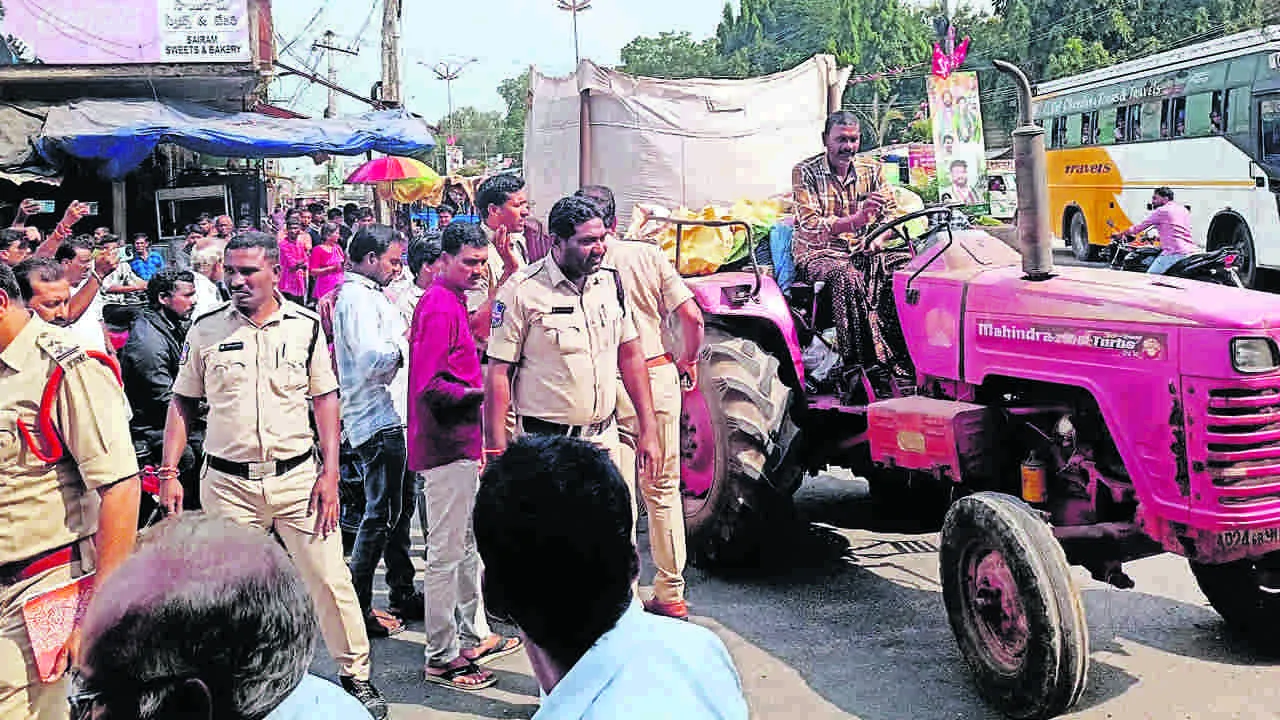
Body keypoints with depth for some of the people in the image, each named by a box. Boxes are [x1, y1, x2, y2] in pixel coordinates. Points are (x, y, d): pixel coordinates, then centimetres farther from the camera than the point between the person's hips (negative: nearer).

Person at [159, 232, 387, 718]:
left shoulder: (305, 326, 0)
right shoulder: (206, 330, 2)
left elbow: (325, 400, 3)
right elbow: (182, 404, 8)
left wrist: (330, 472, -3)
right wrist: (169, 472, 1)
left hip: (297, 475, 0)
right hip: (227, 483, 1)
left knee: (330, 578, 1)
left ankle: (355, 675, 18)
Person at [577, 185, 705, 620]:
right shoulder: (648, 255, 1)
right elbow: (691, 316, -3)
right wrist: (688, 361, 12)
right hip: (659, 376, 3)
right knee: (663, 490, 15)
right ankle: (670, 595, 22)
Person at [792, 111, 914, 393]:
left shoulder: (870, 170, 12)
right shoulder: (805, 172, -4)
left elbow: (891, 212, 13)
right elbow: (810, 225, -16)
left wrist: (878, 237, -11)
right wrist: (855, 221, -33)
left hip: (861, 252, 5)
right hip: (817, 254, -5)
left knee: (907, 263, -21)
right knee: (846, 276, -38)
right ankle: (867, 368, -39)